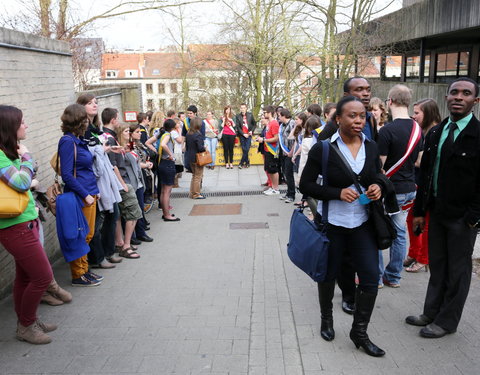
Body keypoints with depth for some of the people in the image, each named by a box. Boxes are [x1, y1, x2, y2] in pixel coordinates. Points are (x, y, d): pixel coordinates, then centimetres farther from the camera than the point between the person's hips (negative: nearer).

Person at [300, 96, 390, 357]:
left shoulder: (371, 147, 0)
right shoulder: (323, 149, -13)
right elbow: (306, 185, -9)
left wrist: (378, 186, -8)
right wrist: (337, 193, -22)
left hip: (363, 223, 3)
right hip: (331, 223, -3)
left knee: (371, 276, 1)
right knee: (329, 274, 14)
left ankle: (359, 332, 21)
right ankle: (326, 319, 41)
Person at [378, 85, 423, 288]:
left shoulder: (387, 130, -19)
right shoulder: (418, 129, 4)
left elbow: (378, 166, -16)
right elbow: (419, 161, 12)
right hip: (409, 189, 7)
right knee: (399, 232, 14)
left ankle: (376, 277, 15)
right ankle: (394, 276, 24)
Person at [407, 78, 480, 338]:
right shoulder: (435, 133, 7)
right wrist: (419, 211, 8)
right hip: (437, 211, 6)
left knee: (457, 270, 9)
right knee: (437, 265, 16)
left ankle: (447, 322, 22)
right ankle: (431, 312, 31)